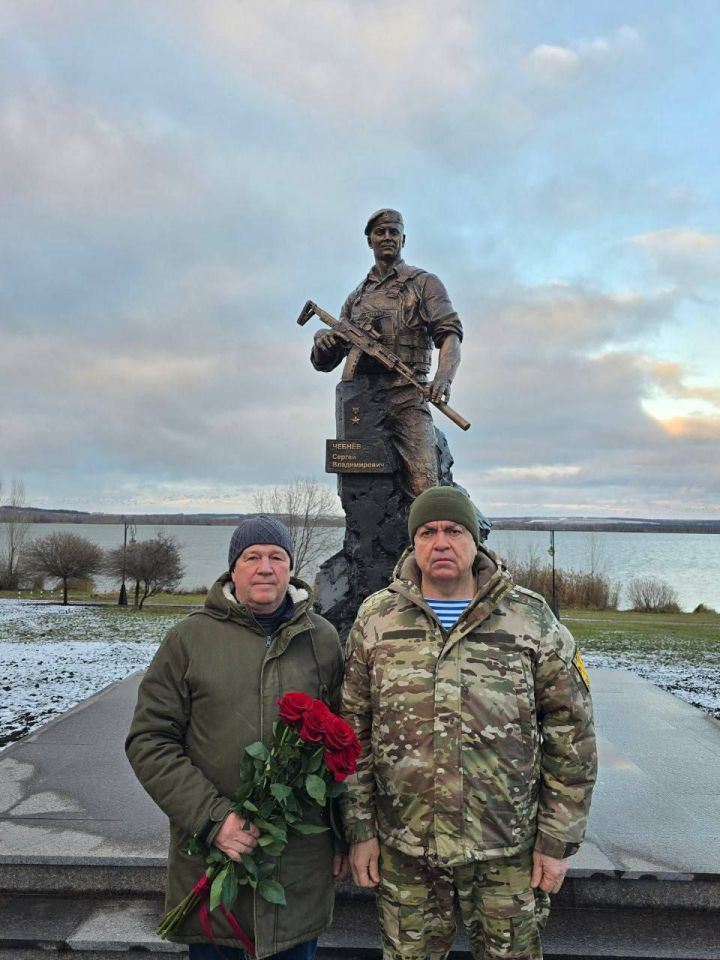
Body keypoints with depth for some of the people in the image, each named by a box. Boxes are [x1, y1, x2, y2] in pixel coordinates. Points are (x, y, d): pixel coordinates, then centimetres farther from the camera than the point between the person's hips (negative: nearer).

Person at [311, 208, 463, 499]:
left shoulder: (423, 283, 16)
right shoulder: (356, 297, 27)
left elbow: (450, 333, -1)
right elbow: (323, 363, 26)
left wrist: (443, 377, -22)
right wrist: (323, 340, 0)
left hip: (405, 397, -4)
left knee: (423, 486, -22)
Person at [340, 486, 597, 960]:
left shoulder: (533, 619, -6)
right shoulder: (376, 619, -2)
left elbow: (572, 737, -2)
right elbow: (353, 732, 2)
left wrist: (559, 841, -1)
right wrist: (360, 829, 2)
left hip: (506, 850, -1)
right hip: (403, 849, 1)